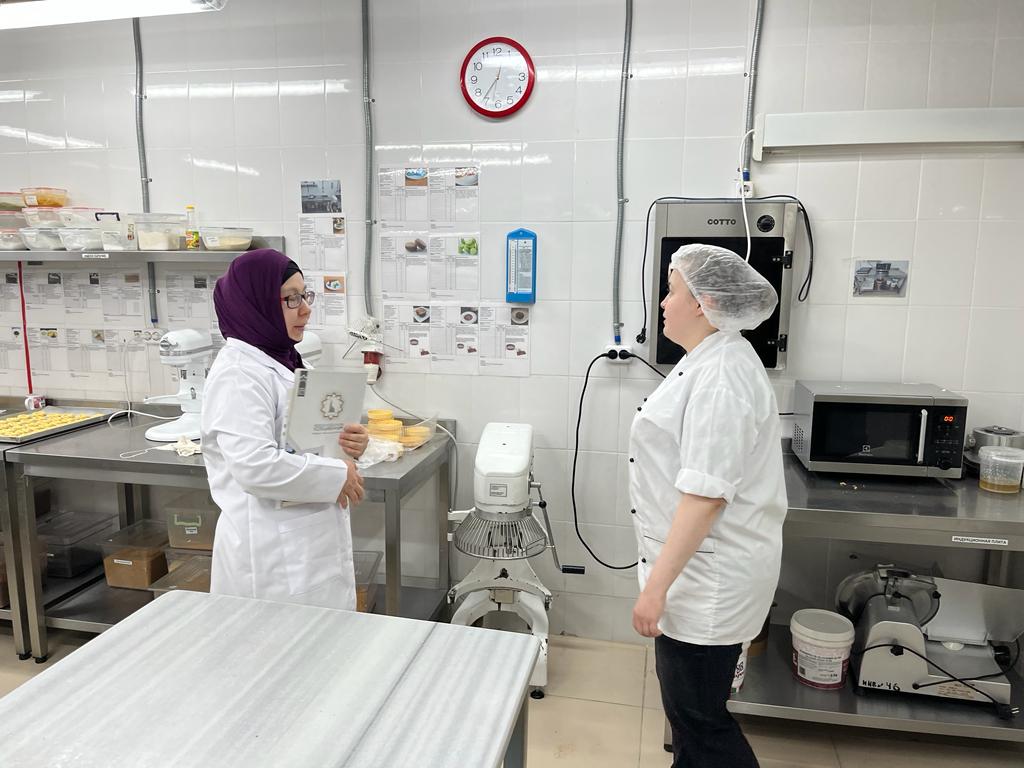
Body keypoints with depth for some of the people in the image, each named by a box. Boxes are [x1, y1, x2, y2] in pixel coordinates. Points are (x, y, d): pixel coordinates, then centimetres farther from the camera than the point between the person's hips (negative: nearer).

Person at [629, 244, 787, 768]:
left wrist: (656, 586, -26)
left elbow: (706, 495, -29)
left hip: (709, 579, -10)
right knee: (684, 696, 24)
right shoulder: (709, 361, 9)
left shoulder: (721, 377, -24)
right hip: (696, 569, 10)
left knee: (697, 715, 5)